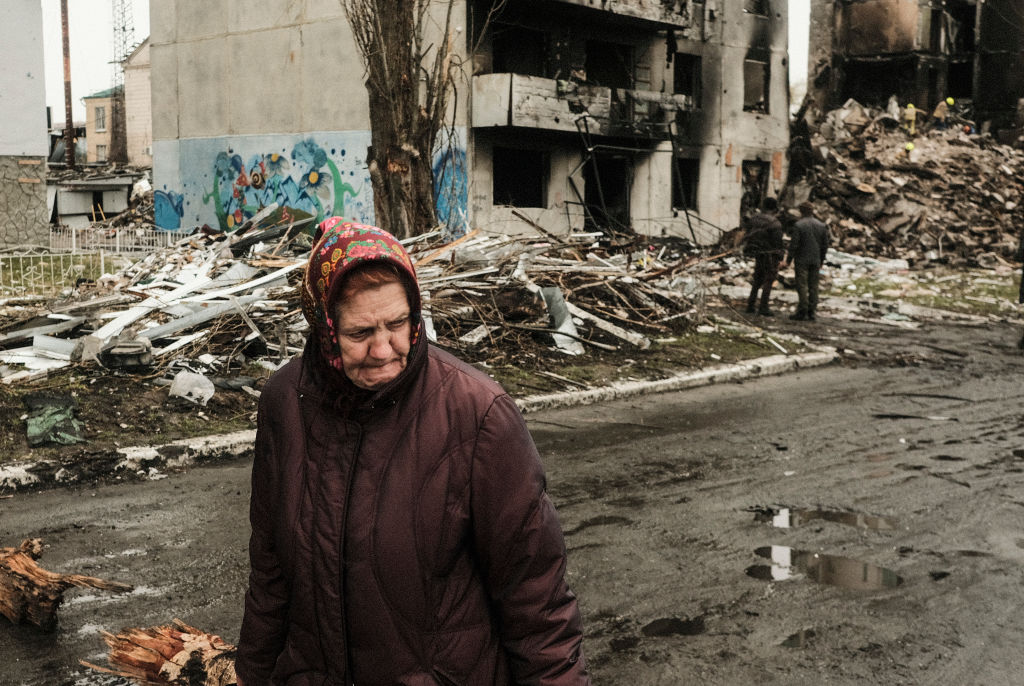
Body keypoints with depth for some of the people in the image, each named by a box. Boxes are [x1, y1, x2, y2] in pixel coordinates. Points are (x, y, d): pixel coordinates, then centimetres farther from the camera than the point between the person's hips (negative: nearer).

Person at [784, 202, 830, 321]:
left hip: (802, 260, -4)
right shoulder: (821, 225, 6)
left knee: (802, 285, -3)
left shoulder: (798, 225, -9)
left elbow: (794, 244, -12)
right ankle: (812, 311, 8)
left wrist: (788, 260, -4)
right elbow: (825, 245, 10)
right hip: (815, 261, 5)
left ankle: (802, 311, -7)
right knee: (813, 286, 8)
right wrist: (821, 261, 18)